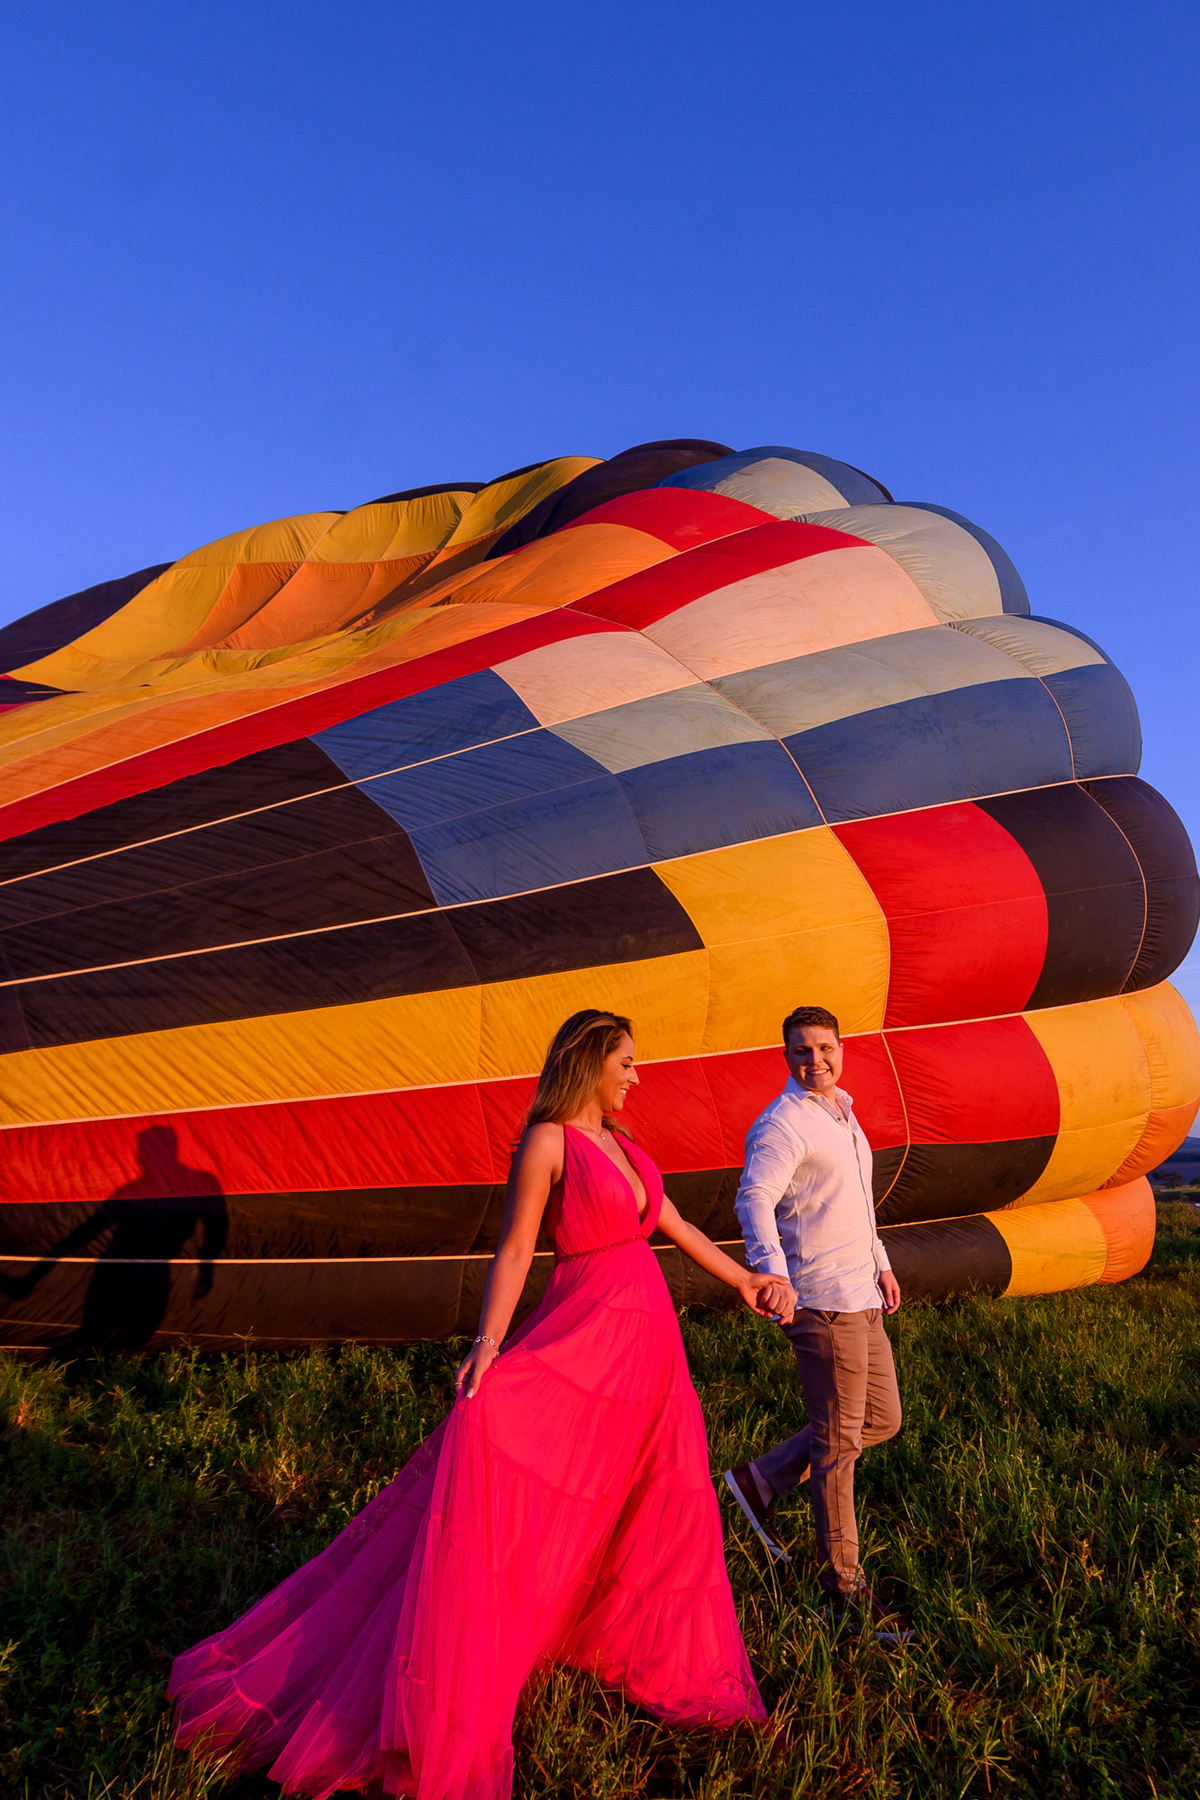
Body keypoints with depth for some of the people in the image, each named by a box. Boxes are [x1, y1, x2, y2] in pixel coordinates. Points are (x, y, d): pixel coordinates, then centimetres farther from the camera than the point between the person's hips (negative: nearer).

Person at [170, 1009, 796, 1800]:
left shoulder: (619, 1142, 11)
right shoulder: (548, 1141, -10)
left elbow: (674, 1224, 19)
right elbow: (515, 1250, -13)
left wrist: (748, 1280, 23)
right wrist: (487, 1347, -24)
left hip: (651, 1344, 7)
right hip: (582, 1332, -7)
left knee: (663, 1512, 18)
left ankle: (666, 1665, 44)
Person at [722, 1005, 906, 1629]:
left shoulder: (843, 1115, 15)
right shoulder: (782, 1124, -15)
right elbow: (754, 1199, -30)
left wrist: (881, 1264, 25)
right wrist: (771, 1272, -45)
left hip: (861, 1297, 9)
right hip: (823, 1301, -9)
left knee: (882, 1420, 17)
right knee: (839, 1442, 3)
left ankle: (762, 1480, 24)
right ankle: (843, 1578, 21)